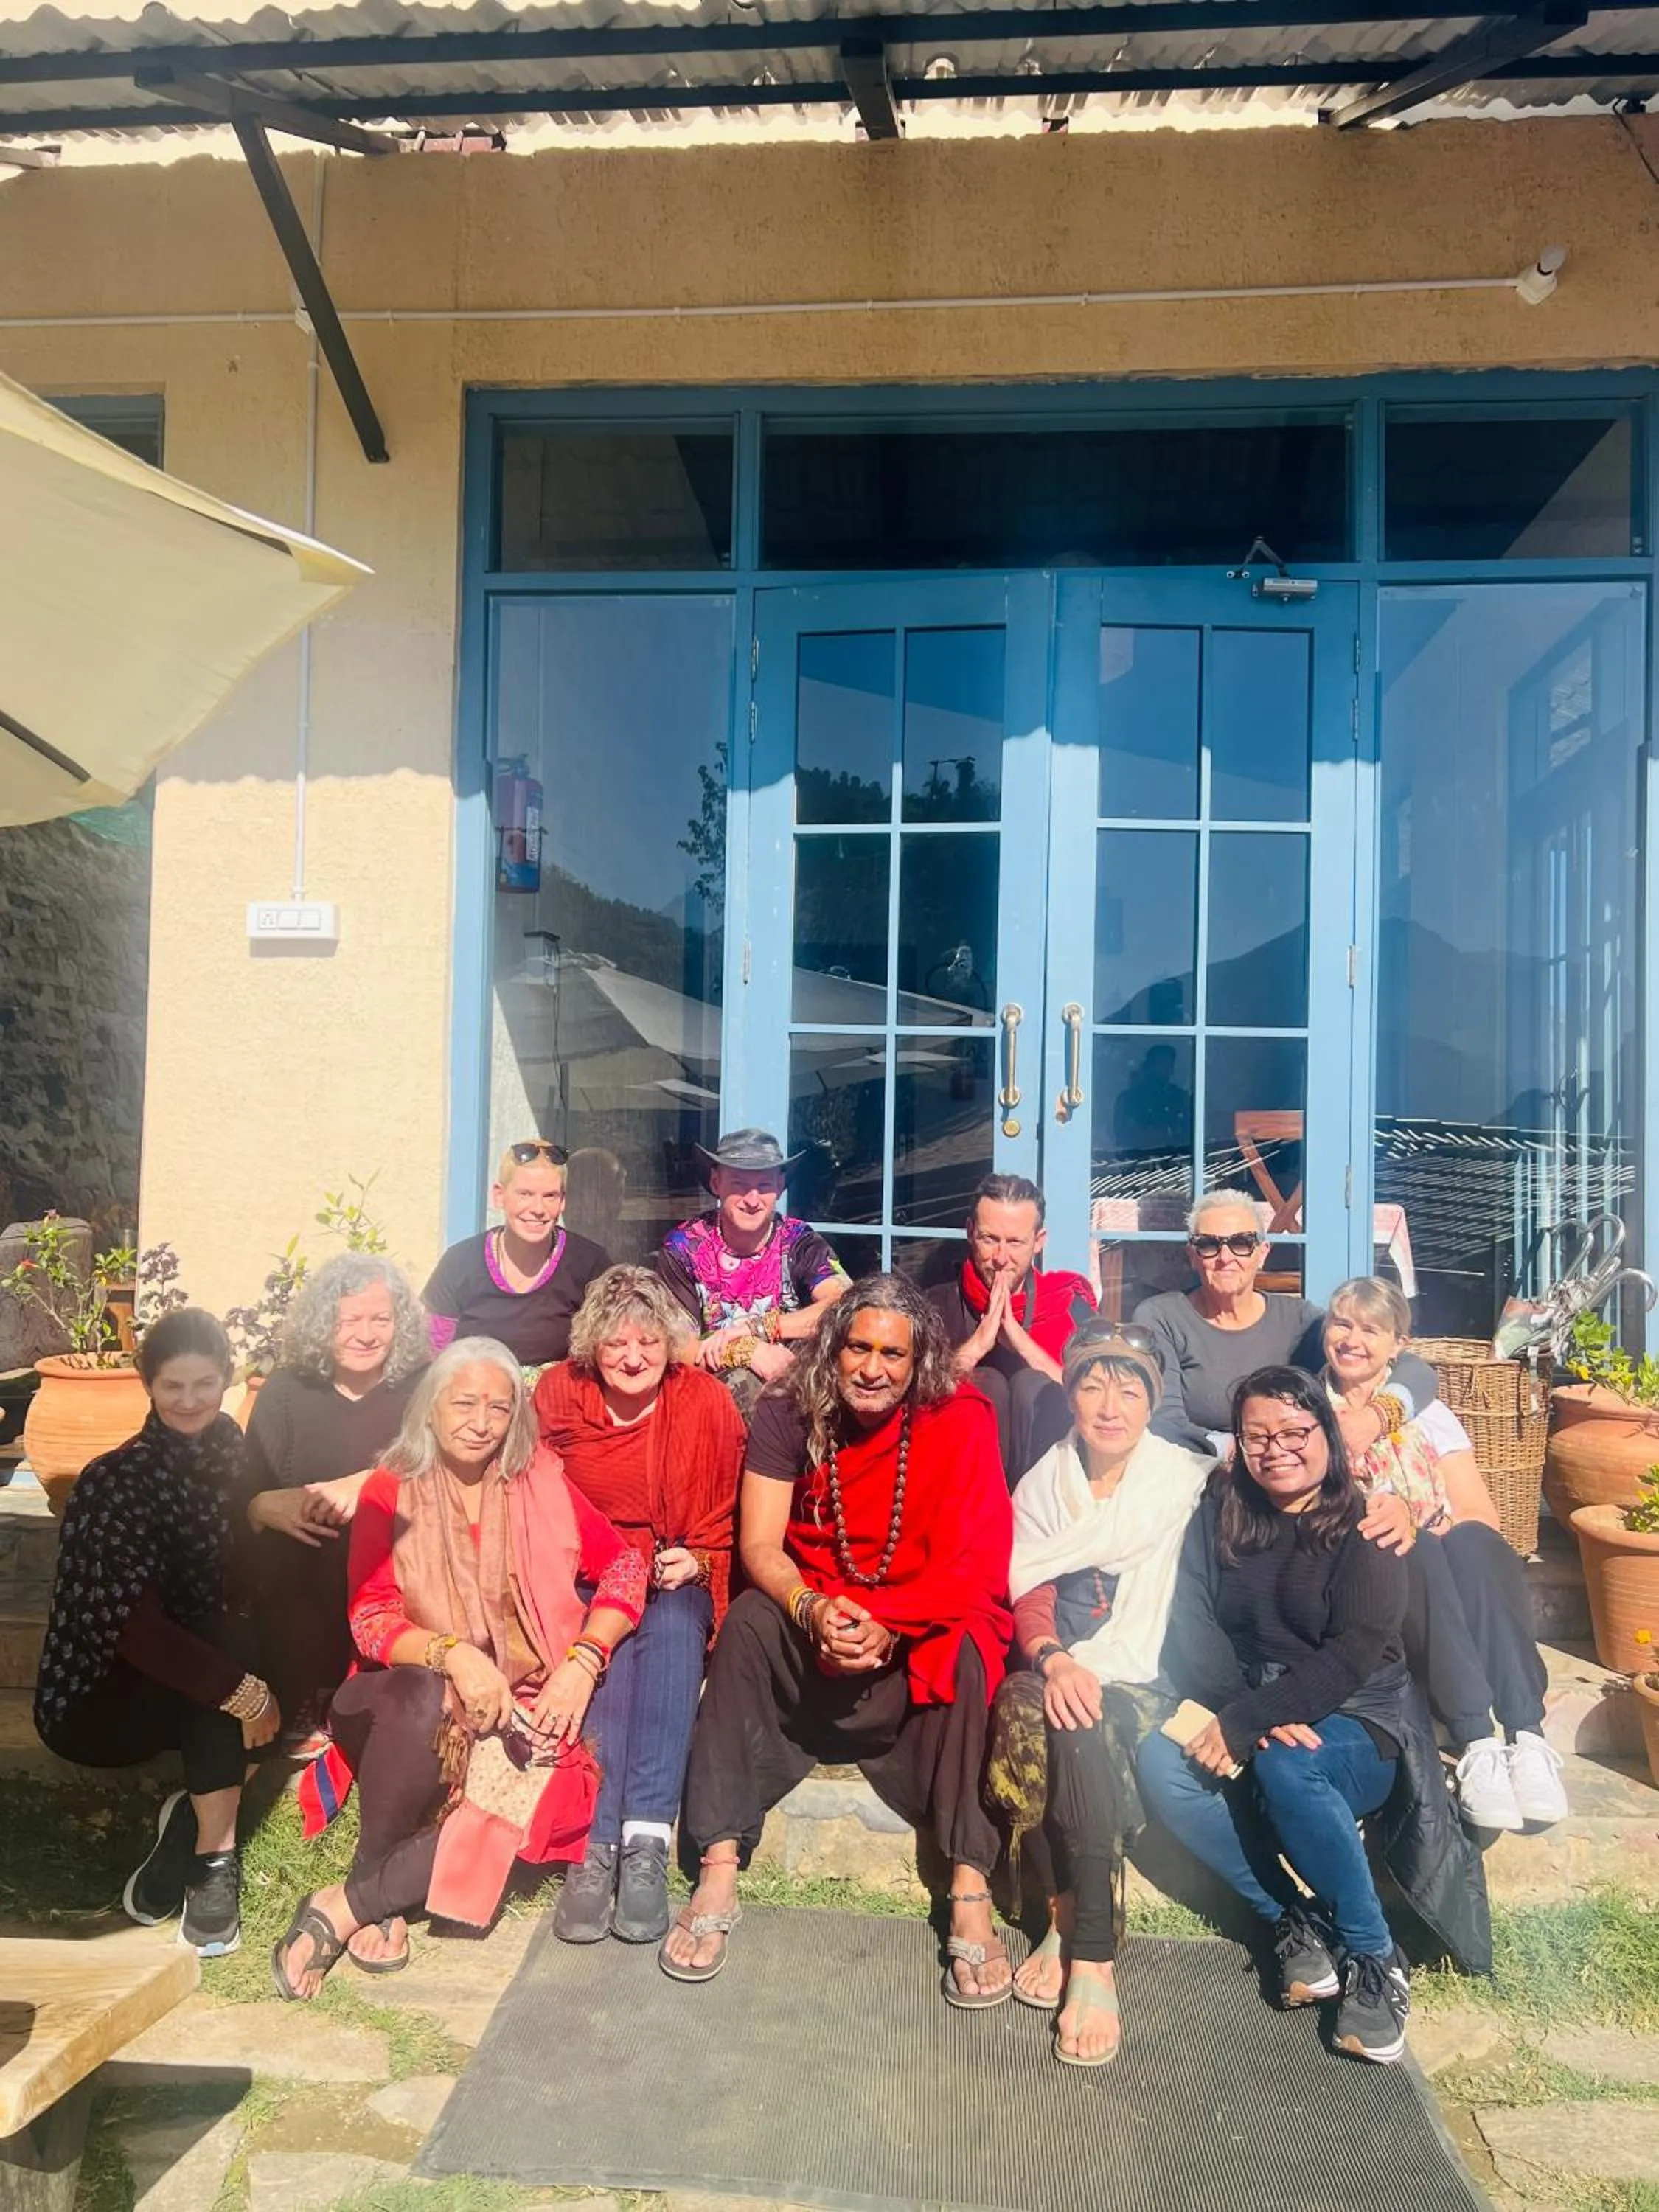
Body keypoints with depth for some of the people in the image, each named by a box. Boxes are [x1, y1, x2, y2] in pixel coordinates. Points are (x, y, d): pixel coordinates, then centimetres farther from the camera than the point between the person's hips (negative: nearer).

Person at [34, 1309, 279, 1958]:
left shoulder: (229, 1452, -4)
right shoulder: (116, 1481, -20)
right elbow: (130, 1624, -28)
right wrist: (244, 1691, -31)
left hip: (176, 1665, 5)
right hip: (93, 1697, -5)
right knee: (227, 1646, -31)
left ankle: (194, 1816, -11)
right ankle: (213, 1854, -23)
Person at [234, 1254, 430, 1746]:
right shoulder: (285, 1392, 11)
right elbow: (240, 1497, 5)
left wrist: (368, 1484, -21)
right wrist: (266, 1507, -18)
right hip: (299, 1584, 1)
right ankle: (306, 1718, -10)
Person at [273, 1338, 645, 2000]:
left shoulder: (538, 1480, 4)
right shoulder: (389, 1492, 0)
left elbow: (622, 1566, 1)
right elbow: (370, 1617, -8)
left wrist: (582, 1663, -14)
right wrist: (453, 1654, -27)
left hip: (523, 1702, 1)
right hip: (420, 1696, -1)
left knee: (525, 1794, -32)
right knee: (424, 1699, -37)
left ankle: (350, 1903, -16)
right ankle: (383, 1905, -15)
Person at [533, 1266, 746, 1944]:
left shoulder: (707, 1401, -5)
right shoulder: (558, 1393, -4)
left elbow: (727, 1525, 4)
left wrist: (696, 1563, -16)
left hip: (677, 1587, 0)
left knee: (672, 1626, -33)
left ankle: (646, 1844, -36)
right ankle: (595, 1847, -35)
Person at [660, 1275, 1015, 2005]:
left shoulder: (959, 1419, -14)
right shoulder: (788, 1414, -8)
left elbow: (977, 1562, -17)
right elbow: (759, 1544, -12)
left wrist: (889, 1626, -32)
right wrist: (811, 1609, -33)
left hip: (924, 1620, -1)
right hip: (812, 1609, 2)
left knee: (964, 1653, -32)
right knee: (748, 1622, -28)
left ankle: (970, 1892, -30)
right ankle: (718, 1870, -27)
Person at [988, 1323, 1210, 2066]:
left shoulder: (1182, 1478, -1)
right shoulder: (1043, 1482, 7)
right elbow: (1028, 1599, -3)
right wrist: (1054, 1661, -21)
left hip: (1140, 1676, -2)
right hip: (1060, 1668, 2)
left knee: (1088, 1724, -34)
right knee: (1025, 1706, -32)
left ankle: (1086, 1949, -27)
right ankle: (1070, 1914, -19)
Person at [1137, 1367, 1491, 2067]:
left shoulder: (1365, 1530, -6)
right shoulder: (1218, 1519, 7)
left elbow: (1355, 1654, -17)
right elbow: (1190, 1630, -3)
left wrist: (1245, 1722, -26)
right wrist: (1247, 1714, -22)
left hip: (1358, 1724, -4)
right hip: (1244, 1716, 4)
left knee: (1287, 1768, -37)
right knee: (1161, 1762, -26)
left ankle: (1375, 1959, -16)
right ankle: (1293, 1922, -13)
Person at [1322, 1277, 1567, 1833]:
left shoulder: (1428, 1416, 13)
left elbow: (1484, 1522, 1)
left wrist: (1417, 1525, -20)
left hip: (1447, 1583, 2)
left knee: (1472, 1542, -31)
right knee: (1416, 1552, -34)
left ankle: (1527, 1736, -38)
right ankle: (1476, 1744, -42)